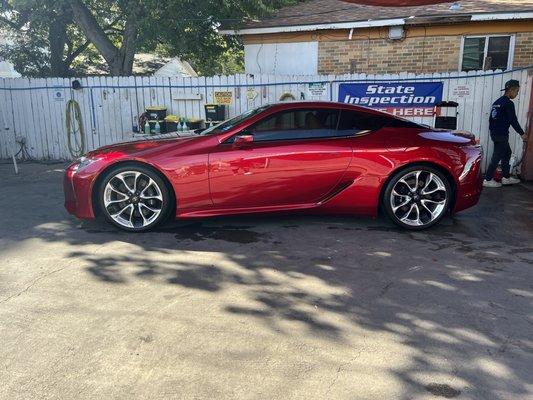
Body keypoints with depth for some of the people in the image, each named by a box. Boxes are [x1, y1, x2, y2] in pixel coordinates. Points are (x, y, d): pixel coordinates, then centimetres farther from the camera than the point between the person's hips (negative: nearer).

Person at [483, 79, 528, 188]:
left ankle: (506, 177, 23)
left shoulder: (498, 102, 14)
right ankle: (488, 180, 0)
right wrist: (522, 133, -7)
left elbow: (492, 118, 19)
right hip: (501, 135, -10)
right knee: (497, 157, -4)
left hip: (495, 133, 10)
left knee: (507, 153, 18)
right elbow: (513, 120, -15)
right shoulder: (508, 103, -14)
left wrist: (492, 130, 25)